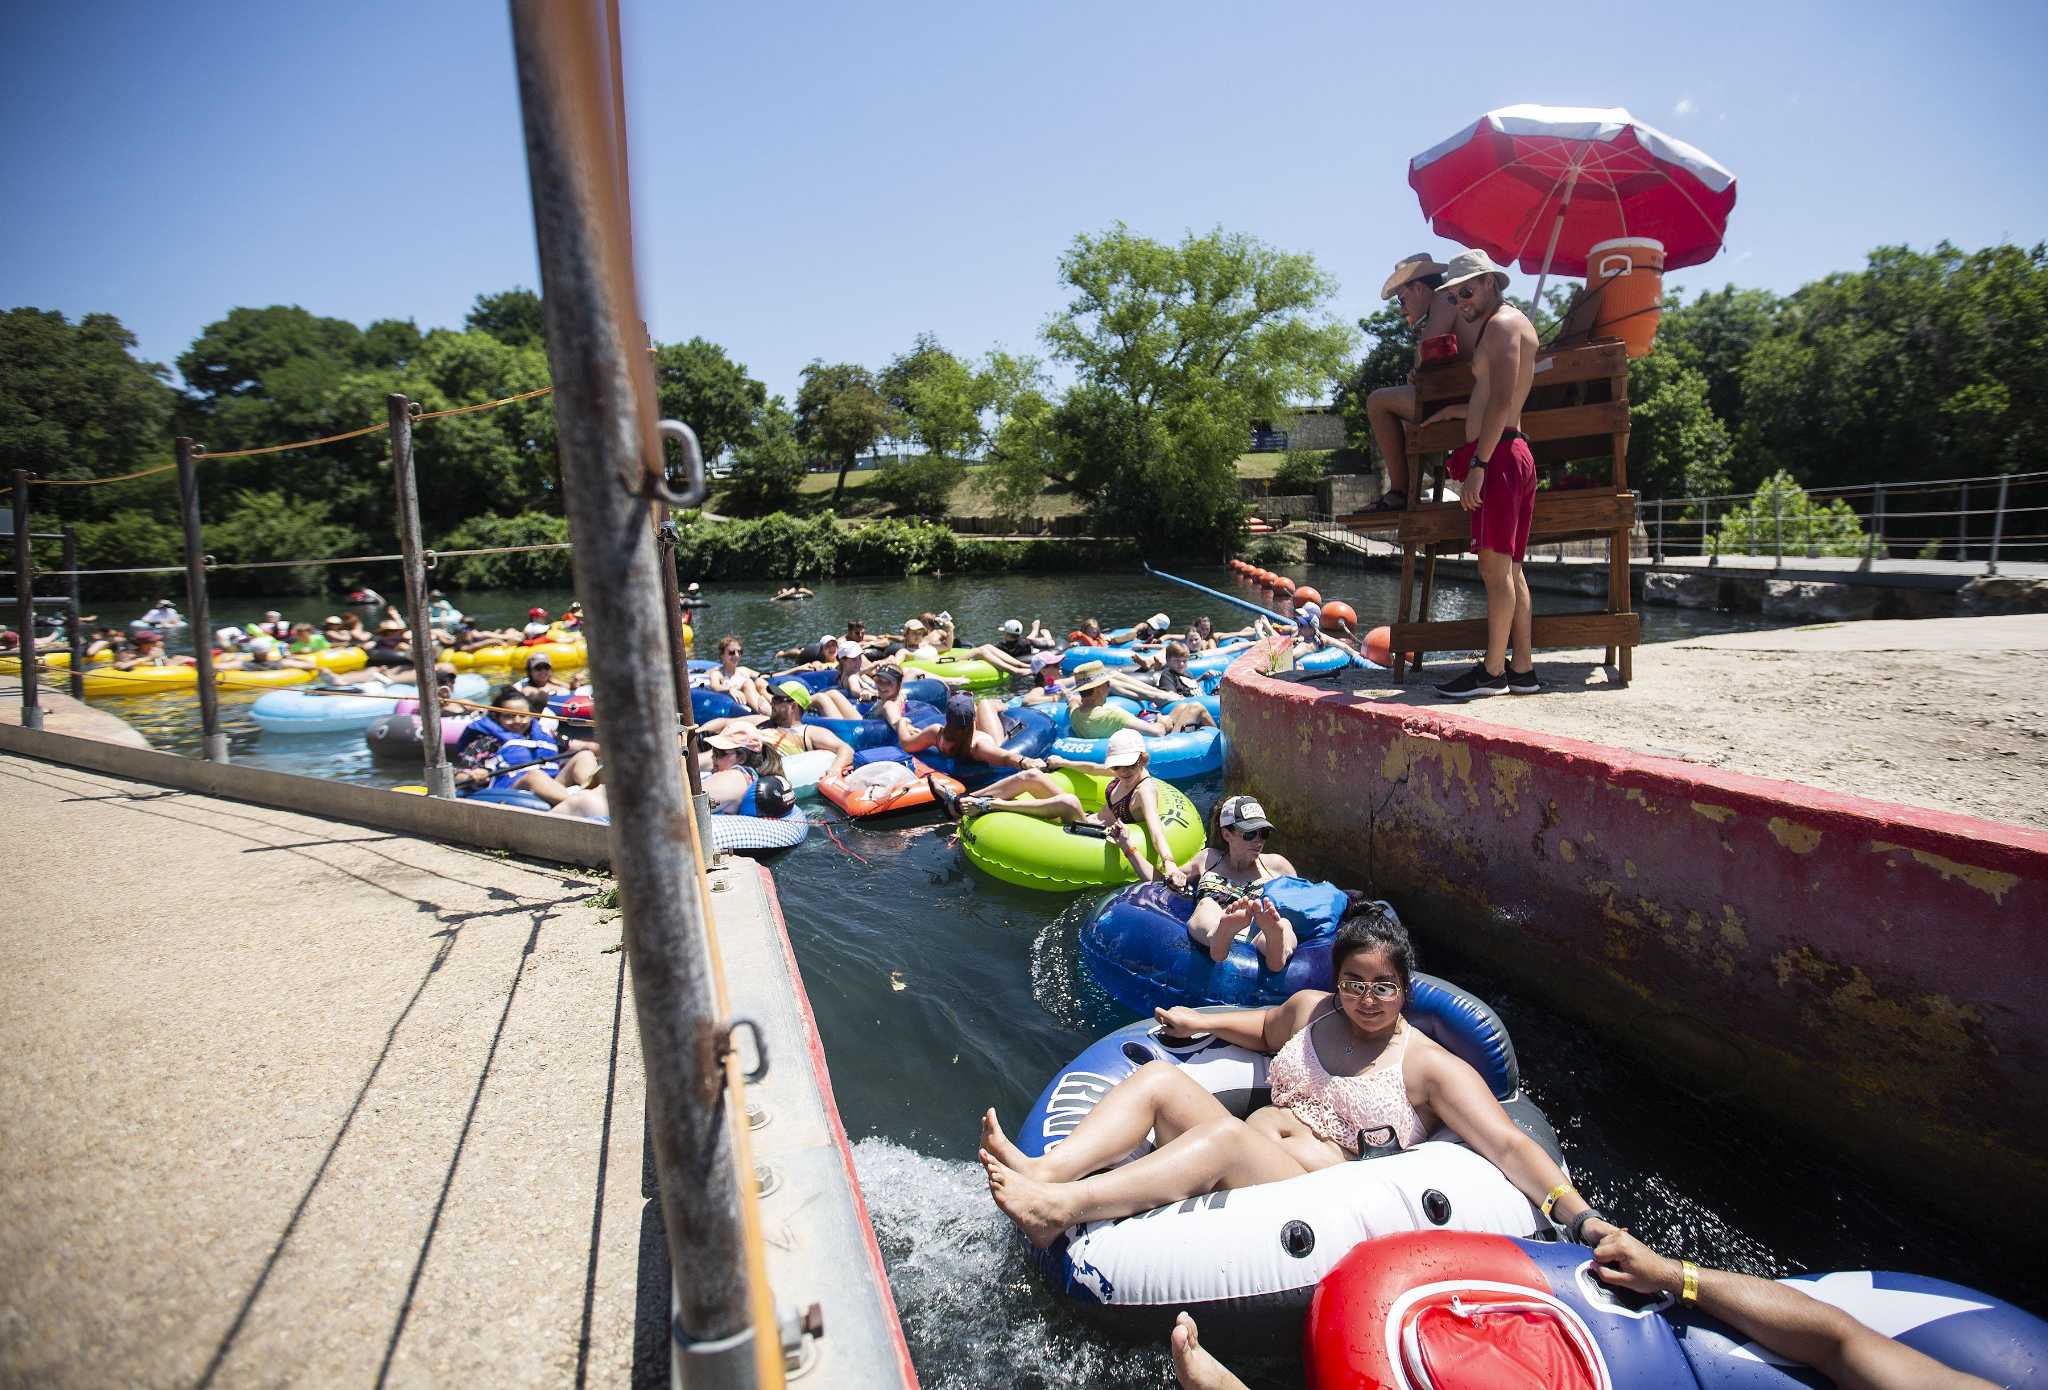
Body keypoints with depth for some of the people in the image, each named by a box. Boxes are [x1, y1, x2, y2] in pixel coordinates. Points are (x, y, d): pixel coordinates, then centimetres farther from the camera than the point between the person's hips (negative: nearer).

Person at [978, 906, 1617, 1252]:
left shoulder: (1429, 1067, -2)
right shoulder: (1311, 1008, 14)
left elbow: (1509, 1145, -10)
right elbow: (1267, 1027, 36)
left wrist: (1583, 1218, -24)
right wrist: (1201, 1020, 28)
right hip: (1243, 1165, 6)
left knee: (1228, 1136, -35)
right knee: (1159, 1078, -14)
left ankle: (1060, 1208, -46)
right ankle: (1043, 1172, -35)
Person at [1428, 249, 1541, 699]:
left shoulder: (1501, 323, -7)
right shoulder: (1514, 324, 24)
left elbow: (1501, 401, -18)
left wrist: (1478, 464, -22)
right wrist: (1453, 411, 32)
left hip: (1498, 455, -10)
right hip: (1515, 454, 10)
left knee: (1495, 568, -9)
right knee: (1509, 569, 9)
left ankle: (1493, 671, -7)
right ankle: (1522, 670, 12)